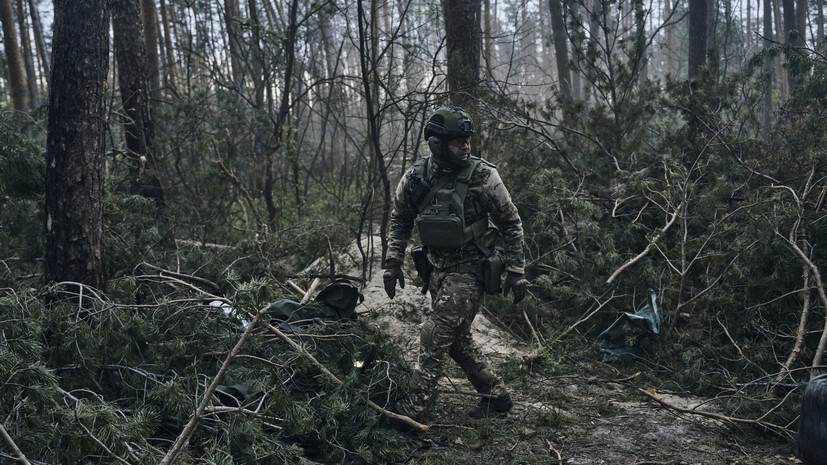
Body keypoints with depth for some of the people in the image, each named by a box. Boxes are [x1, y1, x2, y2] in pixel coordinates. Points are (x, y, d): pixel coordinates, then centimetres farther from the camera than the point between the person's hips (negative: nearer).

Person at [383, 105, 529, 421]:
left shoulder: (482, 176, -14)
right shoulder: (416, 177, -3)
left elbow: (511, 224, -6)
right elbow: (400, 222, 11)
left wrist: (516, 272, -8)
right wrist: (392, 264, 4)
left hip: (470, 269, -6)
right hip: (437, 269, 6)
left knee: (435, 334, -12)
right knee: (456, 339, 13)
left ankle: (416, 405, -2)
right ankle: (496, 396, 27)